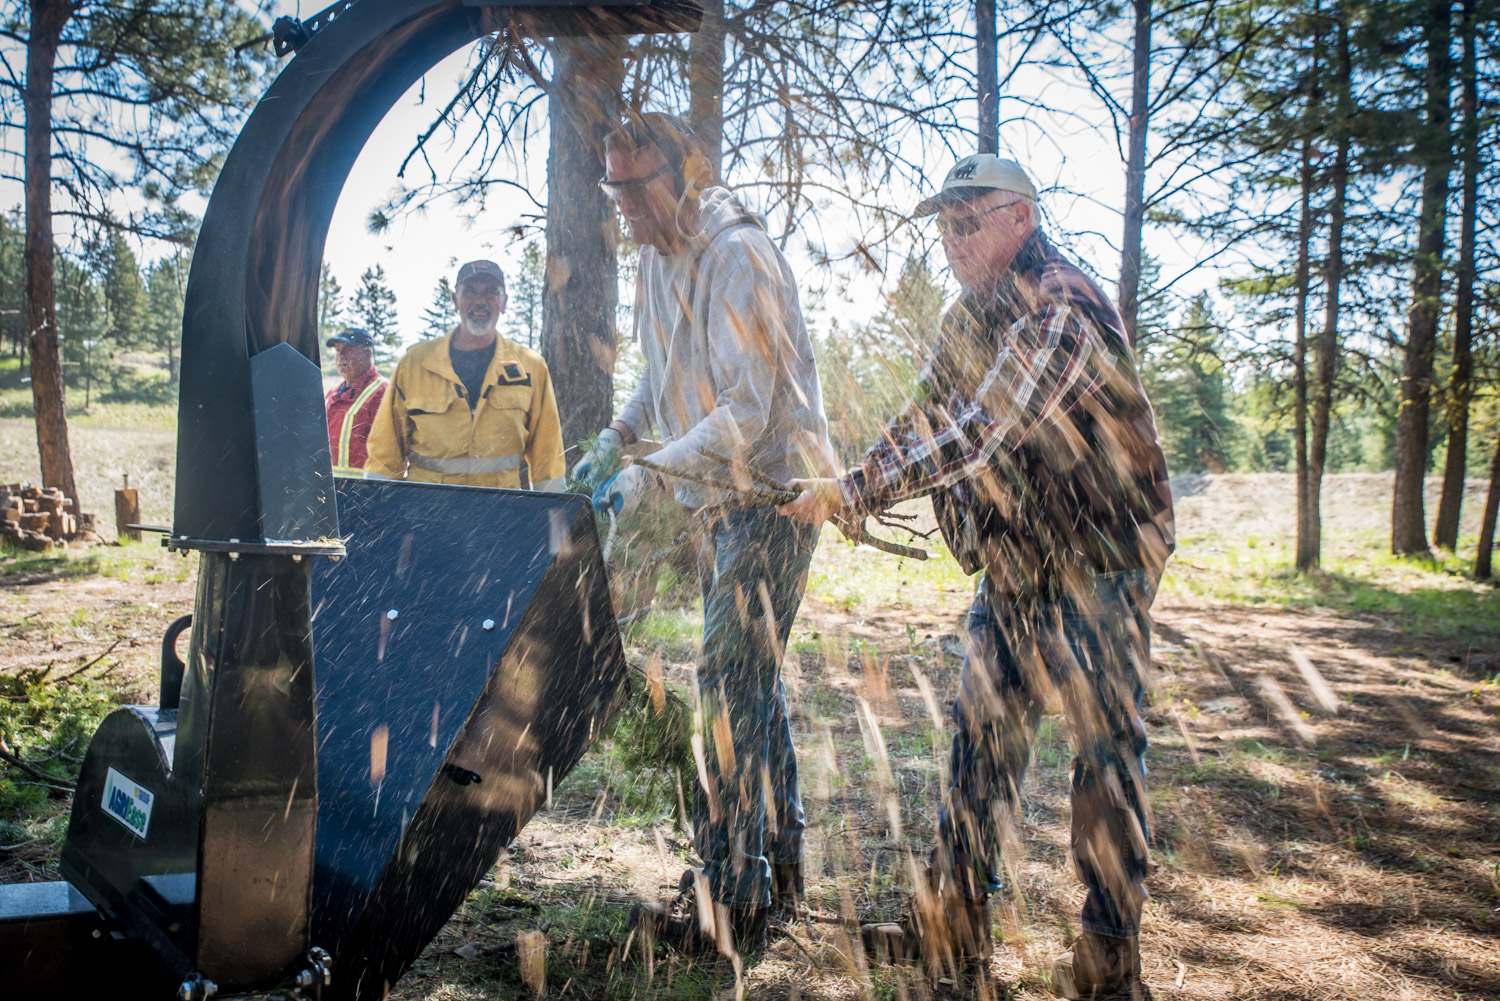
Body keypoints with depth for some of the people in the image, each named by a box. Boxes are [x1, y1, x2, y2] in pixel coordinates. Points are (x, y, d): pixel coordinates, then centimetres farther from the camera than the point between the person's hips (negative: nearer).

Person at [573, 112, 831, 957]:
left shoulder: (737, 255, -19)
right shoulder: (658, 257, 10)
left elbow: (746, 411, -25)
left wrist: (650, 476, -28)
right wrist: (614, 439, 7)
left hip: (773, 490, -9)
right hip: (721, 495, 10)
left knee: (731, 684, -12)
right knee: (754, 677, 15)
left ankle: (731, 904, -3)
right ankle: (778, 862, 29)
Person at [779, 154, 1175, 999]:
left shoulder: (1060, 308, -21)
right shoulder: (973, 315, 9)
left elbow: (979, 433, -31)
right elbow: (926, 419, 14)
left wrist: (852, 493, -31)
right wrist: (842, 488, 1)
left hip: (1099, 558, -8)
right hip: (1012, 565, 9)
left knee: (1105, 746, 0)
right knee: (983, 732, 11)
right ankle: (957, 914, 23)